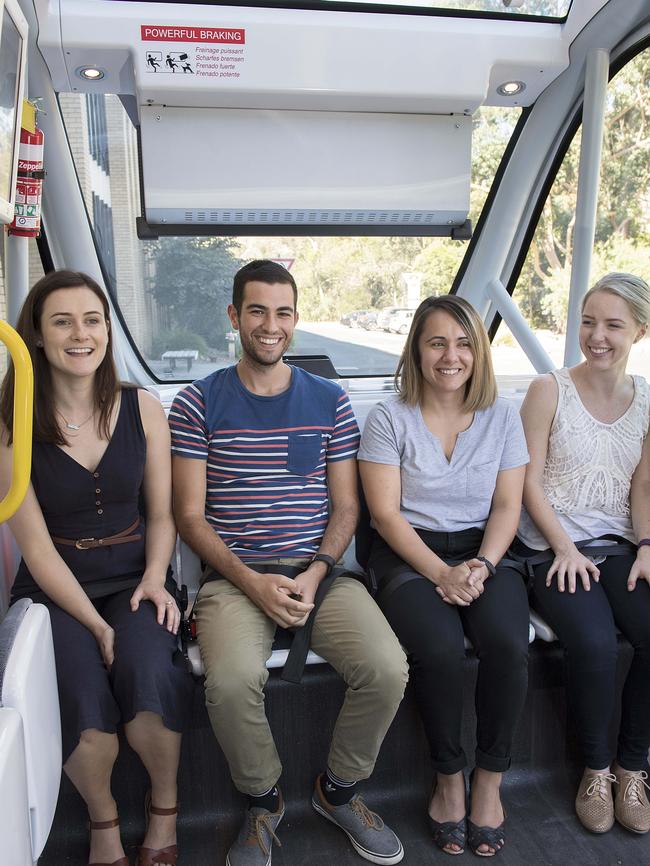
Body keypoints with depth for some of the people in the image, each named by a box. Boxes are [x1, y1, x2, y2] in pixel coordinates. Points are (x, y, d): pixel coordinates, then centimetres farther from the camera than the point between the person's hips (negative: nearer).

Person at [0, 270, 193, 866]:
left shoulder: (143, 411, 0)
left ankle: (165, 807, 3)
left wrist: (155, 578, -11)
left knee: (147, 672, -28)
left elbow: (161, 513, 7)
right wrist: (96, 625, -15)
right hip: (55, 586, -1)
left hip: (134, 575, 1)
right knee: (84, 698, -27)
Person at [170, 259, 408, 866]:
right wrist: (251, 582, -12)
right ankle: (262, 802, 6)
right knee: (231, 681, -30)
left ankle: (338, 790, 12)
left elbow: (345, 507, 8)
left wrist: (314, 575, -9)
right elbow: (190, 515, 1)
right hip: (234, 576, -1)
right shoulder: (199, 404, 4)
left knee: (387, 668, -21)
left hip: (320, 572, 2)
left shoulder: (330, 401, 10)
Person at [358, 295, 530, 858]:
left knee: (509, 644, -26)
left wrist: (483, 565, -12)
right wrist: (441, 573, -17)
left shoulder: (502, 416, 8)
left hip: (483, 551, 3)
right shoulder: (390, 419, -2)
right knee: (440, 650, -29)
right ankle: (448, 778, 1)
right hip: (409, 554, -2)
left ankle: (489, 781, 1)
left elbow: (507, 506, 6)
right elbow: (385, 513, -7)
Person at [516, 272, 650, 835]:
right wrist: (565, 549, -13)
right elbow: (529, 482, -5)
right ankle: (596, 769, 2)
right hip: (553, 550, -4)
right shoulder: (550, 390, -3)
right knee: (595, 643, -27)